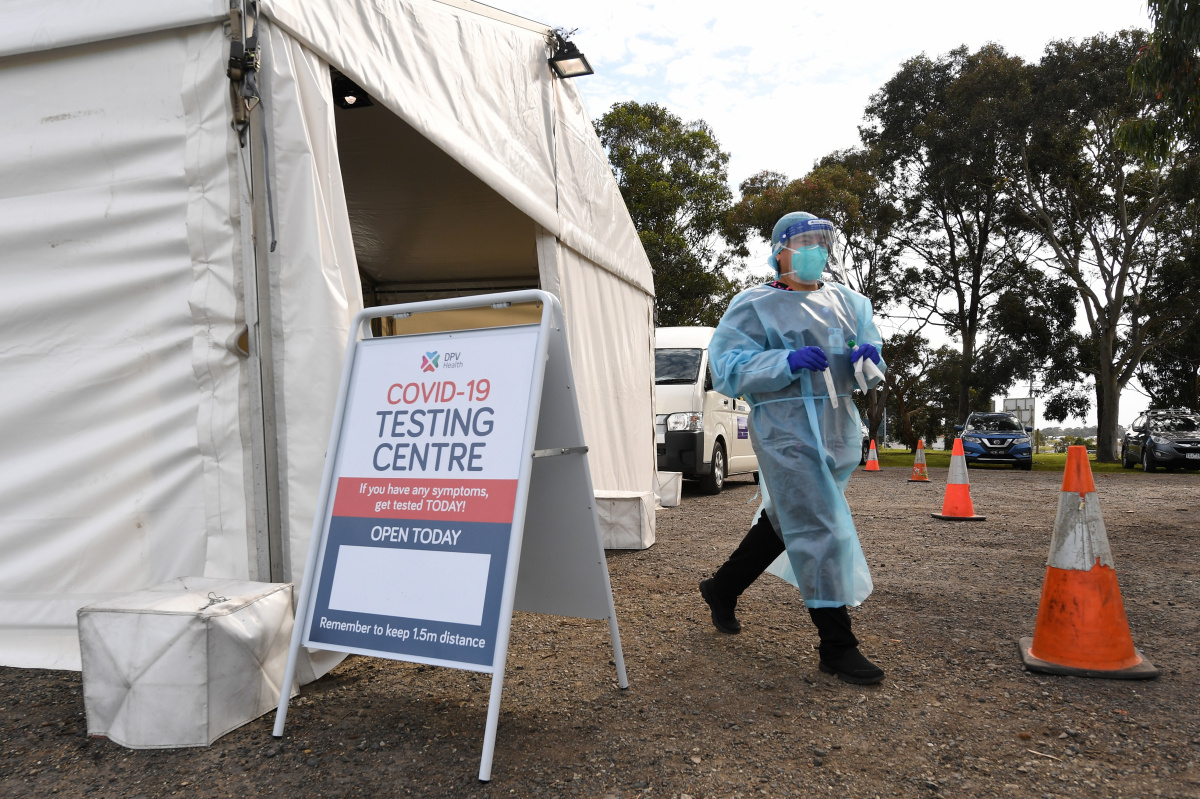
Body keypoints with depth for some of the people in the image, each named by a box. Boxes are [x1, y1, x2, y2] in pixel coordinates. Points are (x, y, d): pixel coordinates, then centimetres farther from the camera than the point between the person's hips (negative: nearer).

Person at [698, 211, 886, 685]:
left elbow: (869, 372, 18)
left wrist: (868, 359, -7)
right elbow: (727, 365, -12)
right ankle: (837, 647, 0)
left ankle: (722, 589, 36)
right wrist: (788, 360, -24)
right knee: (819, 530, -9)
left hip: (835, 429, 7)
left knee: (784, 521, 16)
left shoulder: (847, 303, 15)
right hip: (786, 429, -7)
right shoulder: (754, 306, -2)